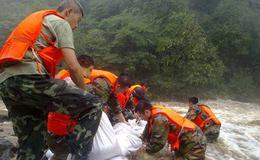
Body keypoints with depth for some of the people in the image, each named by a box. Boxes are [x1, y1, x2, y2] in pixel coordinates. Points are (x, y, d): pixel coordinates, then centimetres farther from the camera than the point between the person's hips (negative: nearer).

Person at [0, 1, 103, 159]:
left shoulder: (36, 21, 35)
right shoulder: (61, 23, 9)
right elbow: (73, 66, -5)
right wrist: (84, 91, 12)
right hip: (28, 77, -9)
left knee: (30, 146, 14)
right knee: (93, 106, -6)